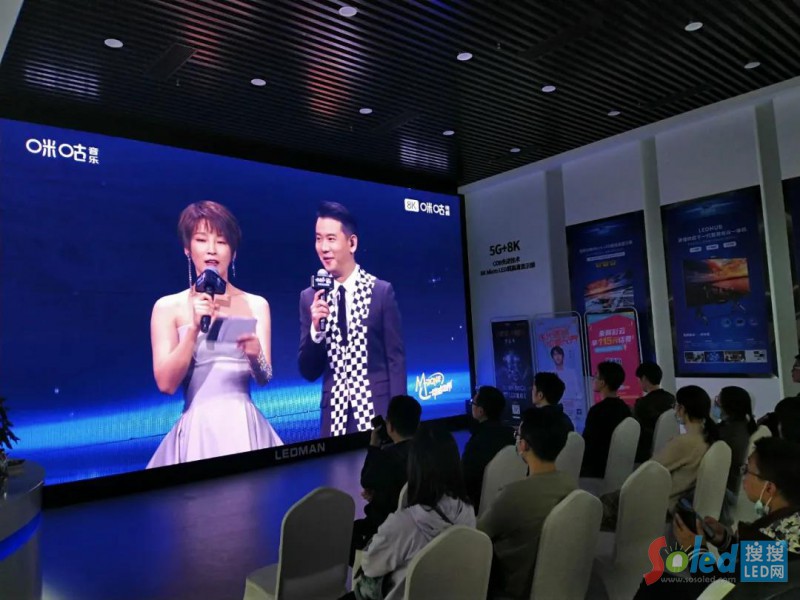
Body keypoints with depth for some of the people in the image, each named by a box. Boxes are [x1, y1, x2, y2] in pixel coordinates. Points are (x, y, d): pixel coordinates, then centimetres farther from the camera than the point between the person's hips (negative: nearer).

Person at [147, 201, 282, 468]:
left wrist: (255, 356, -22)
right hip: (198, 430, -1)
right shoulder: (168, 307, 2)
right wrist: (194, 329, -16)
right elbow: (166, 383, -5)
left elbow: (264, 378, -1)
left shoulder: (256, 305, 4)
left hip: (245, 428, 1)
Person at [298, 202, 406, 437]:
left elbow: (396, 359, -3)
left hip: (377, 408, -2)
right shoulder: (310, 298, 1)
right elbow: (308, 372, 1)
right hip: (334, 412, 2)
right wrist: (316, 329, -15)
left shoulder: (382, 291, -5)